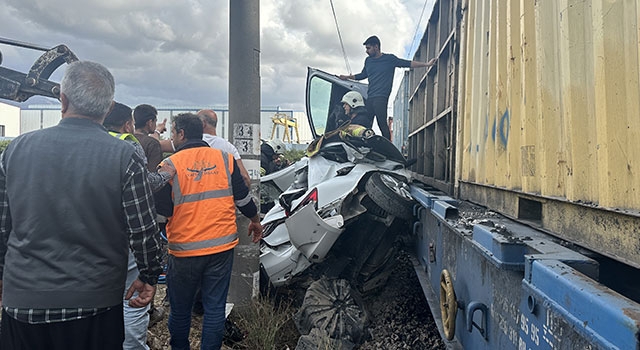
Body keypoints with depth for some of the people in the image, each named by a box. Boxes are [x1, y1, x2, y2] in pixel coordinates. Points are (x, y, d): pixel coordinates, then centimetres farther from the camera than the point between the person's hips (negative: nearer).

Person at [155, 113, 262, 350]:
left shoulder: (170, 165, -8)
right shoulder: (225, 159, 1)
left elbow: (161, 210, -7)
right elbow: (243, 198, 6)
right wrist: (255, 221, 22)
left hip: (184, 250, -2)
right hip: (222, 246, 2)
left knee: (180, 309, 17)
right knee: (215, 307, 10)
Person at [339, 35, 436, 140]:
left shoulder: (389, 58, 5)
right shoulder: (368, 60, 20)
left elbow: (408, 64, 7)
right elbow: (363, 75, 34)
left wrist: (426, 64, 2)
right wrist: (347, 77, 33)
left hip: (381, 97, -5)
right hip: (370, 98, 5)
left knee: (382, 124, -16)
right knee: (366, 125, -2)